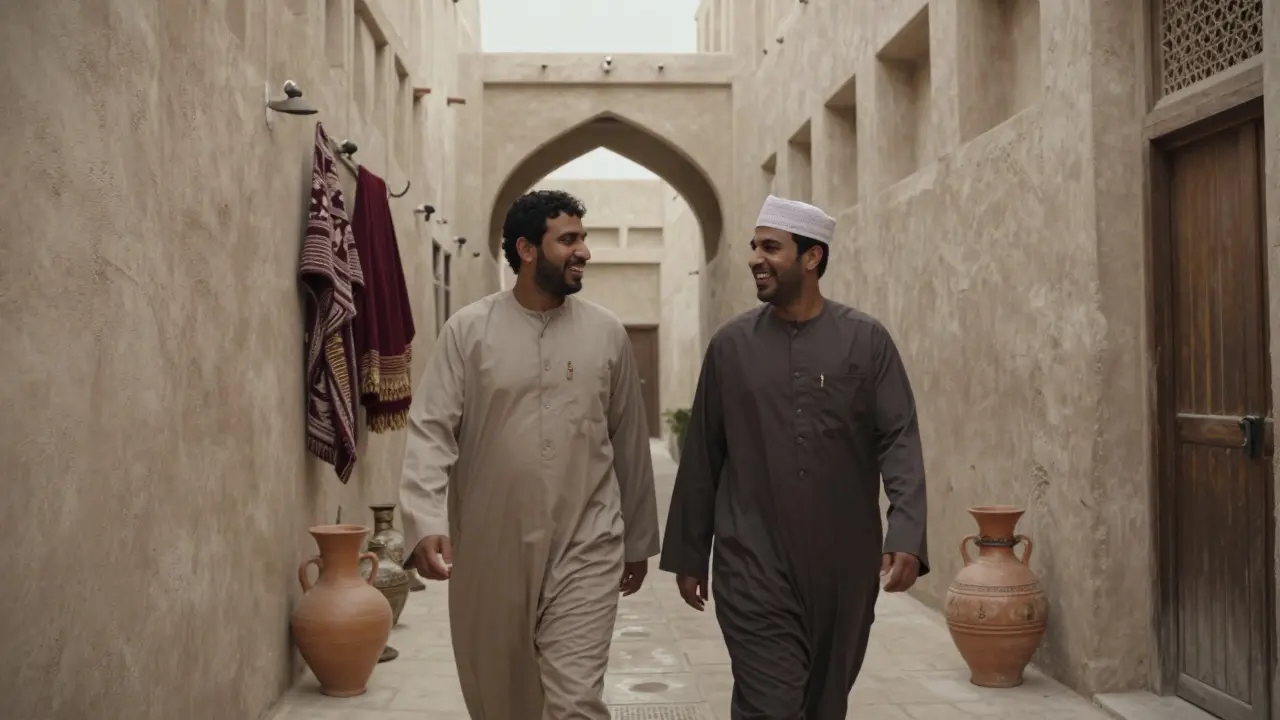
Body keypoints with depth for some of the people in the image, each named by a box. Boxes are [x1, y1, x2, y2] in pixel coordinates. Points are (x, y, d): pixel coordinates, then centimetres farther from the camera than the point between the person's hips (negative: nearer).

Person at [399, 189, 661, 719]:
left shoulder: (606, 332, 2)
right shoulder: (469, 329, -4)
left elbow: (630, 443, 9)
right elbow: (431, 431, -9)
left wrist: (639, 537, 14)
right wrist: (426, 521, -24)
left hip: (585, 548, 0)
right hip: (489, 550, 0)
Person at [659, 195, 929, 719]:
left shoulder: (867, 341, 0)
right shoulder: (731, 344, 3)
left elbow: (899, 440, -6)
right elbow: (702, 455, 7)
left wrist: (906, 536, -20)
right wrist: (688, 553, 9)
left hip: (844, 565, 1)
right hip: (754, 566, -1)